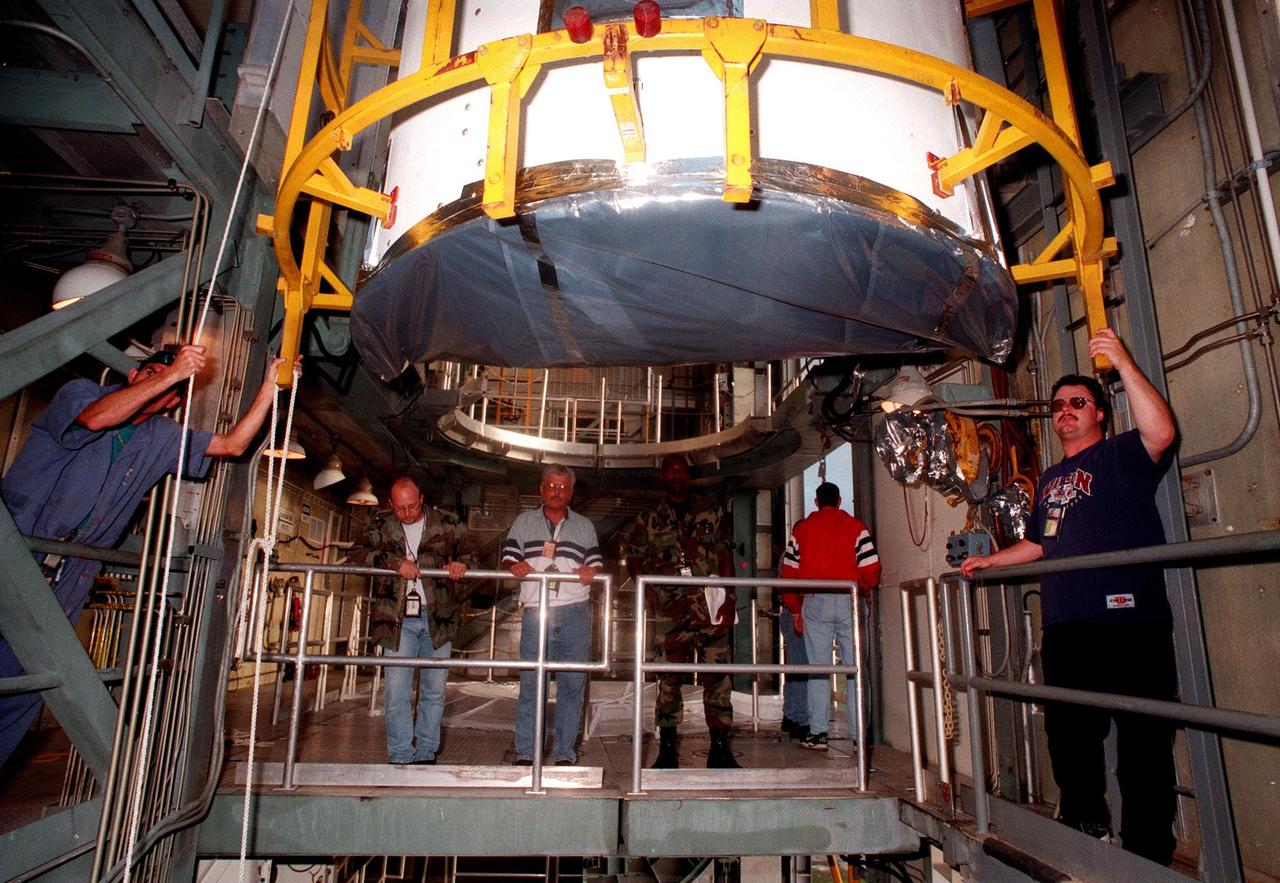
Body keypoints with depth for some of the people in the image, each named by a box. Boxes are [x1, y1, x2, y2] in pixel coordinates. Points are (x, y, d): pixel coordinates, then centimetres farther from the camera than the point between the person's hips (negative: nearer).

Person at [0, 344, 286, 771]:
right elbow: (96, 418, -25)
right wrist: (168, 372, -24)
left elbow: (232, 444, 9)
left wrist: (269, 386, 3)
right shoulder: (78, 392, -2)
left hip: (63, 582, 4)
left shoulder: (163, 440, 12)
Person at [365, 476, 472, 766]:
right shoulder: (381, 528, 7)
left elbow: (469, 555, 7)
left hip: (438, 617, 0)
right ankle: (400, 757, 10)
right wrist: (395, 562, -23)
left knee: (434, 691, 8)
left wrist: (460, 565, -15)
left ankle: (426, 754, 20)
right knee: (396, 692, -1)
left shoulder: (448, 525, 5)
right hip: (398, 619, 0)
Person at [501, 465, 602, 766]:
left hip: (575, 613, 1)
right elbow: (508, 557, 9)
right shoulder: (524, 521, 15)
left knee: (572, 684, 2)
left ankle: (565, 755, 12)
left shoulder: (584, 526, 17)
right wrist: (515, 566, -13)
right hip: (535, 613, -1)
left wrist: (591, 571, -9)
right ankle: (525, 754, 9)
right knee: (530, 684, -1)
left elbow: (597, 563, 13)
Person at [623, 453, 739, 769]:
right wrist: (650, 592, -1)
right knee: (669, 676, 4)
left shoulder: (712, 511, 10)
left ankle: (720, 748, 6)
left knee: (718, 673, -3)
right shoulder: (649, 519, 11)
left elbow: (726, 556, 8)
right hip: (670, 610, 0)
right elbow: (634, 558, 14)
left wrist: (728, 599, -1)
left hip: (710, 606, 0)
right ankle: (667, 749, 14)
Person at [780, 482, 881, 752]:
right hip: (850, 600, 0)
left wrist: (796, 609, 13)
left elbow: (789, 572, 5)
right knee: (856, 668, 4)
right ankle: (859, 735, 5)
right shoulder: (855, 527, 4)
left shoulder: (801, 529, 9)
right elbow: (872, 569, -3)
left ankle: (818, 733, 4)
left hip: (815, 601, 1)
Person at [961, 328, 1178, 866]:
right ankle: (1084, 822, 35)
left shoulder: (1120, 457, 2)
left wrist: (1123, 362, -22)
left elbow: (1160, 432, -22)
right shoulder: (1050, 478, 22)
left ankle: (1147, 854, 10)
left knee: (1142, 742, -3)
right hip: (1066, 628, 7)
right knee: (1068, 734, 16)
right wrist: (989, 560, 24)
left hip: (1129, 623, -7)